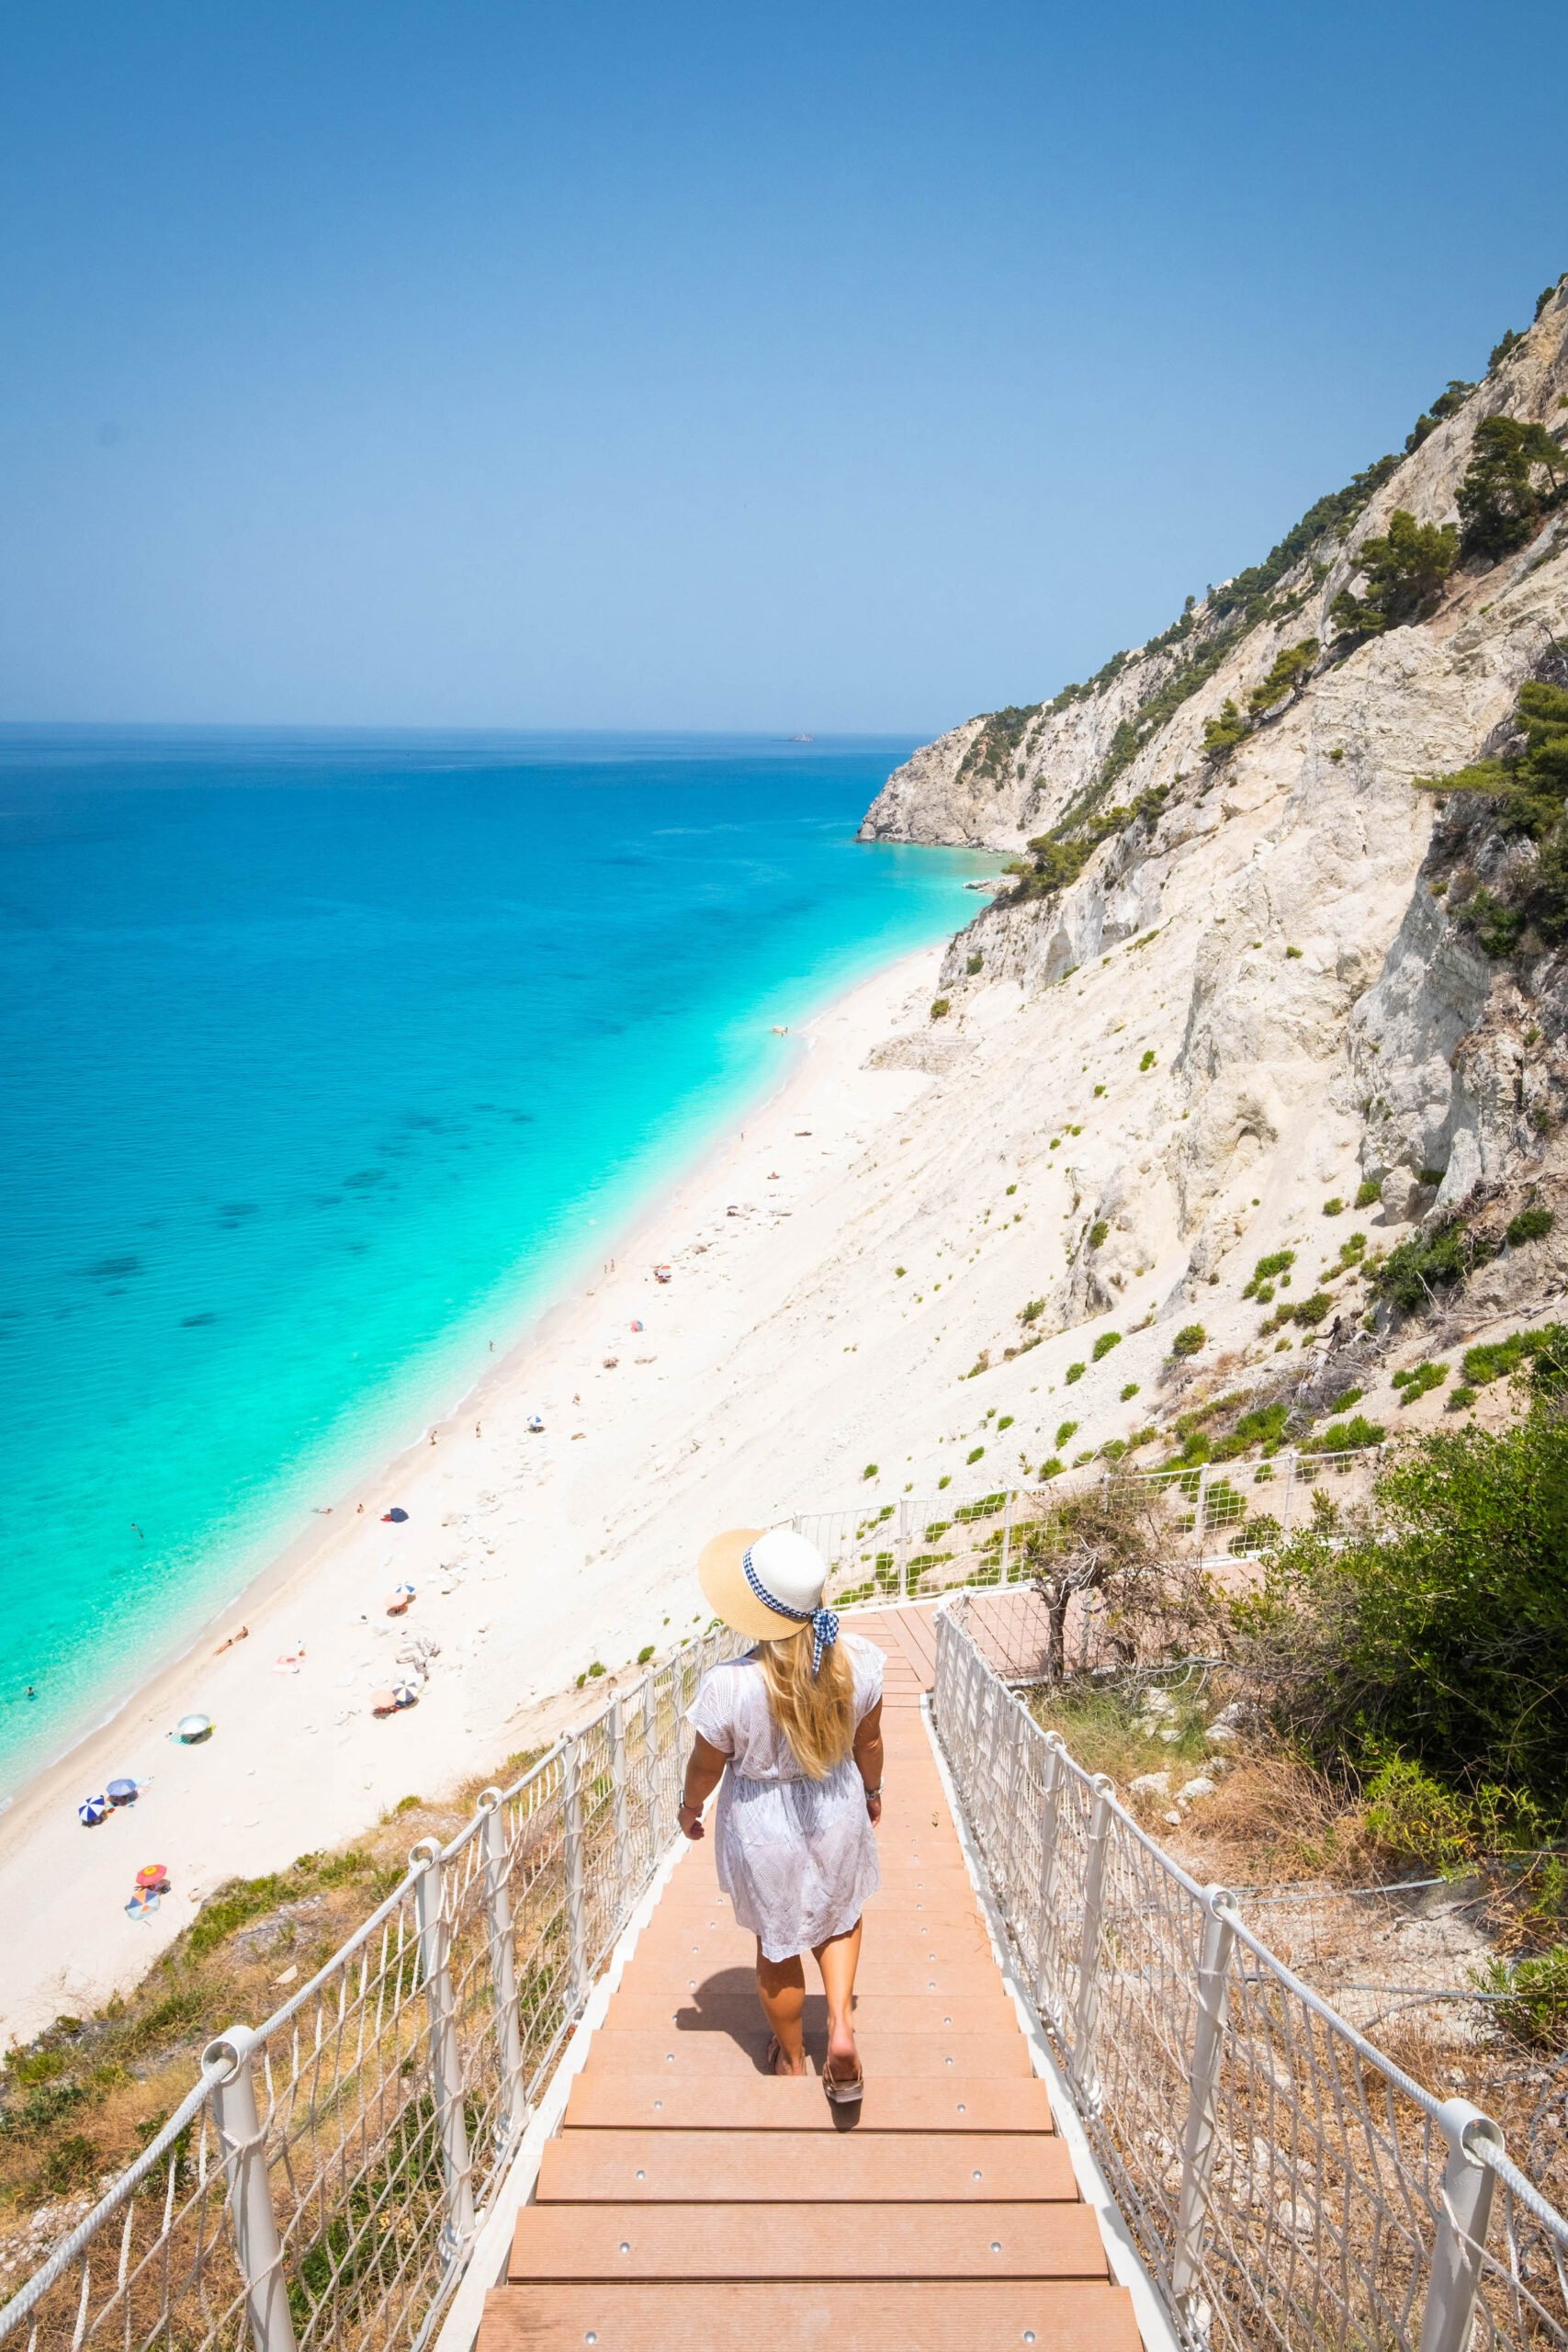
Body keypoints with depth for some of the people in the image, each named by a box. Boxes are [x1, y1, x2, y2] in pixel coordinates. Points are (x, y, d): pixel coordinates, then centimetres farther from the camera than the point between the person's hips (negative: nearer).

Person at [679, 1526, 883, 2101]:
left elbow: (707, 1764, -14)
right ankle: (841, 2026, 21)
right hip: (837, 1811, 2)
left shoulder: (727, 1686, -34)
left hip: (762, 1827, -2)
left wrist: (691, 1807, 8)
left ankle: (791, 2058, 46)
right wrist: (872, 1790, 15)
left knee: (777, 1944, 24)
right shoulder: (858, 1659, -24)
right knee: (838, 1915, 33)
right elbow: (869, 1741, -6)